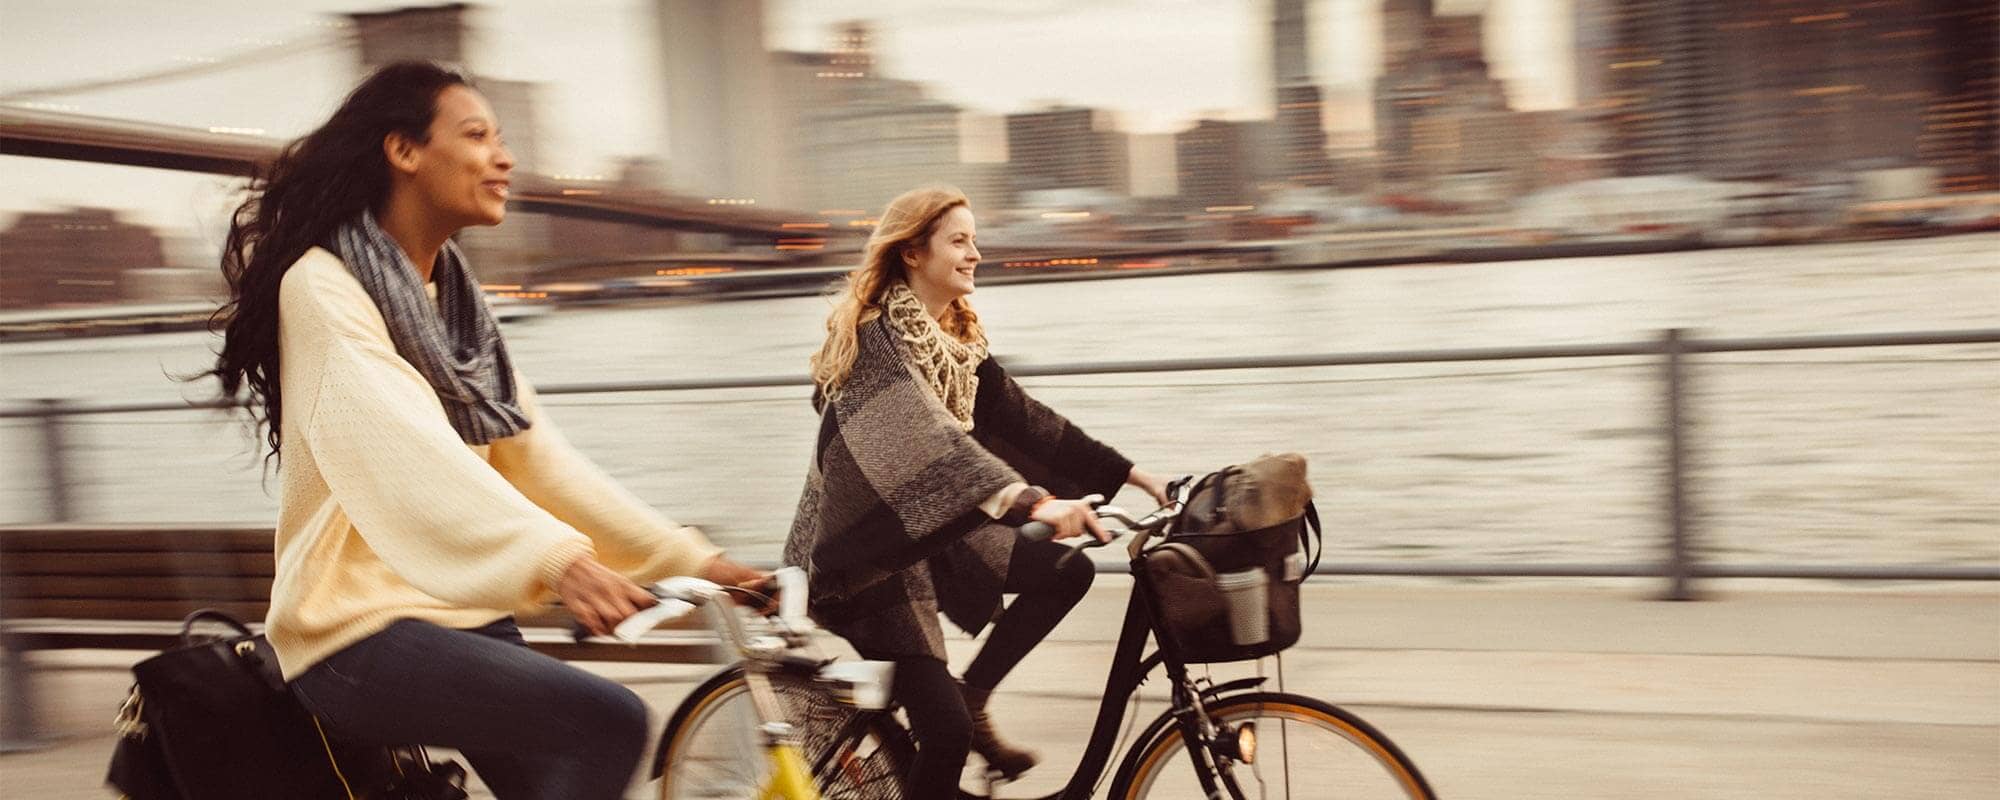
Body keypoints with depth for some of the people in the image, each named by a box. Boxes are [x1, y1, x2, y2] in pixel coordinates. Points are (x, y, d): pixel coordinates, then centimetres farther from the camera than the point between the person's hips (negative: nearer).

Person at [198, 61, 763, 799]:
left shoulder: (455, 299, 15)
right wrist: (554, 557, -43)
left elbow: (539, 458, 9)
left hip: (464, 613, 8)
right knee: (608, 723, -26)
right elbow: (409, 452, -27)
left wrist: (689, 558, 0)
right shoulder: (324, 285, -10)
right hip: (360, 629, -8)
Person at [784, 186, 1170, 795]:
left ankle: (973, 699, 8)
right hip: (864, 550, -8)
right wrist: (1033, 501, -49)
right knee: (946, 729, -16)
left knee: (1067, 570, -5)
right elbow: (926, 439, -37)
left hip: (930, 529, 8)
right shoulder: (875, 336, -21)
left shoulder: (957, 337, 6)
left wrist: (1132, 475, -1)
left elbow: (1021, 419, 4)